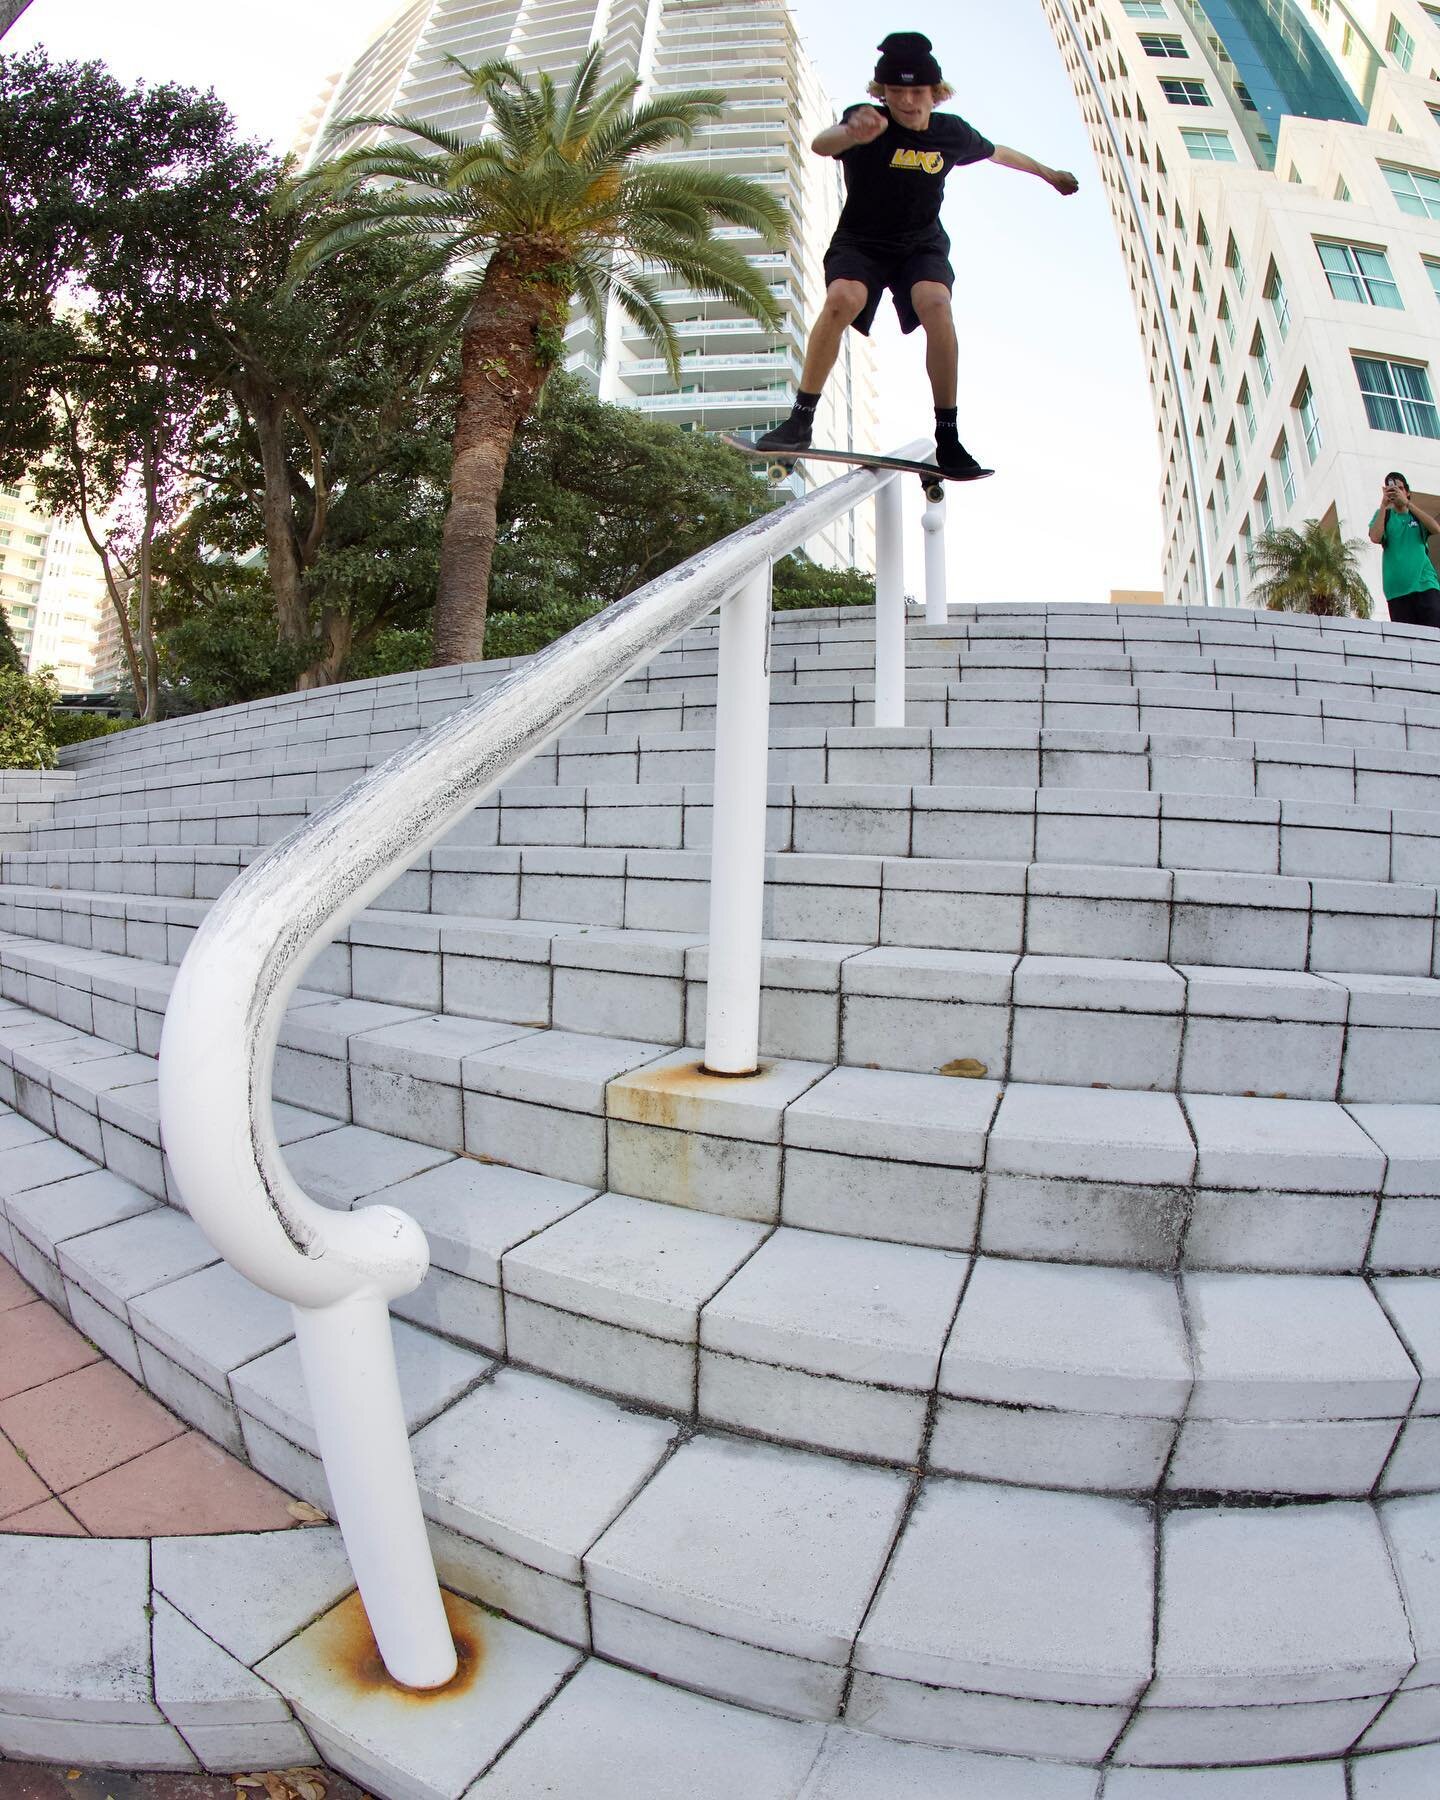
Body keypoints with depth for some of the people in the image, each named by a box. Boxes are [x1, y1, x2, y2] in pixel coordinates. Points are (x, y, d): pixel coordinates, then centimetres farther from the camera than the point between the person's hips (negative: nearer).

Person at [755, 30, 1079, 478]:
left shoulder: (952, 132, -2)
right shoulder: (869, 121, -12)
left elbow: (996, 152, 19)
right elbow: (820, 145, -35)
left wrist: (1047, 172, 30)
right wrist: (851, 132, -59)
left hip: (923, 245, 2)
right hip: (860, 243, -2)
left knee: (935, 304, -29)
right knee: (843, 297, -34)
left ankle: (948, 438, -27)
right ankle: (800, 420, -26)